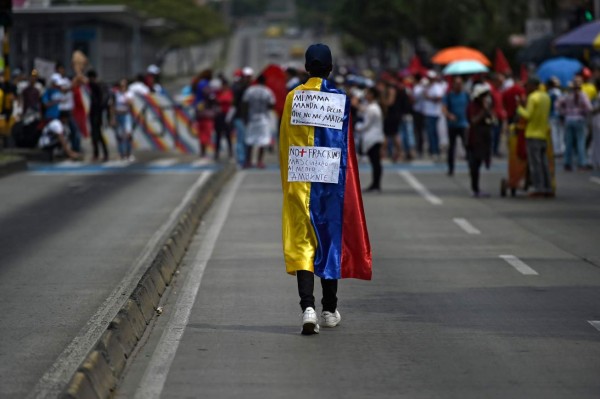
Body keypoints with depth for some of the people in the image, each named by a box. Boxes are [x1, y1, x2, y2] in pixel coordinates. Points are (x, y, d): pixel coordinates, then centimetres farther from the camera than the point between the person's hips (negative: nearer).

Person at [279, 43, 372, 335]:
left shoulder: (293, 97, 0)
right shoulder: (341, 99, -2)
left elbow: (284, 145, 4)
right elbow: (347, 147, 1)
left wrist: (288, 183, 13)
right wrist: (349, 186, 10)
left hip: (299, 181, 0)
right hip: (332, 179, 0)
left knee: (301, 239, -2)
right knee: (331, 236, 12)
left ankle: (307, 306, -19)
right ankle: (329, 309, 20)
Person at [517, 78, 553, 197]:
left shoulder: (533, 97, -13)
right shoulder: (546, 96, 12)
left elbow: (528, 115, -18)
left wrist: (519, 108, -1)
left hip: (533, 134, -8)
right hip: (543, 133, 8)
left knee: (535, 162, -6)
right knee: (543, 162, 10)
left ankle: (539, 188, -9)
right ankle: (548, 188, 8)